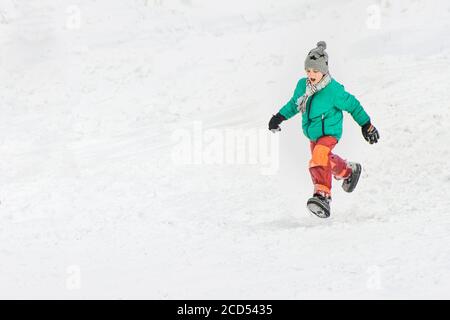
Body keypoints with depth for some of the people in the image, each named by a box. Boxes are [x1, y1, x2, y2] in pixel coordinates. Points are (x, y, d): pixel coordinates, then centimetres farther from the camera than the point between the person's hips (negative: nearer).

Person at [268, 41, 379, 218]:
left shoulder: (334, 90, -23)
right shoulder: (302, 85, -7)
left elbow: (353, 105, -10)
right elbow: (294, 103, 14)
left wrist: (366, 125, -4)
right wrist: (279, 117, 8)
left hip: (329, 133, -8)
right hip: (313, 134, 8)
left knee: (319, 157, -34)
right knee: (327, 160, 28)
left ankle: (323, 195, -46)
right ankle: (349, 171, 59)